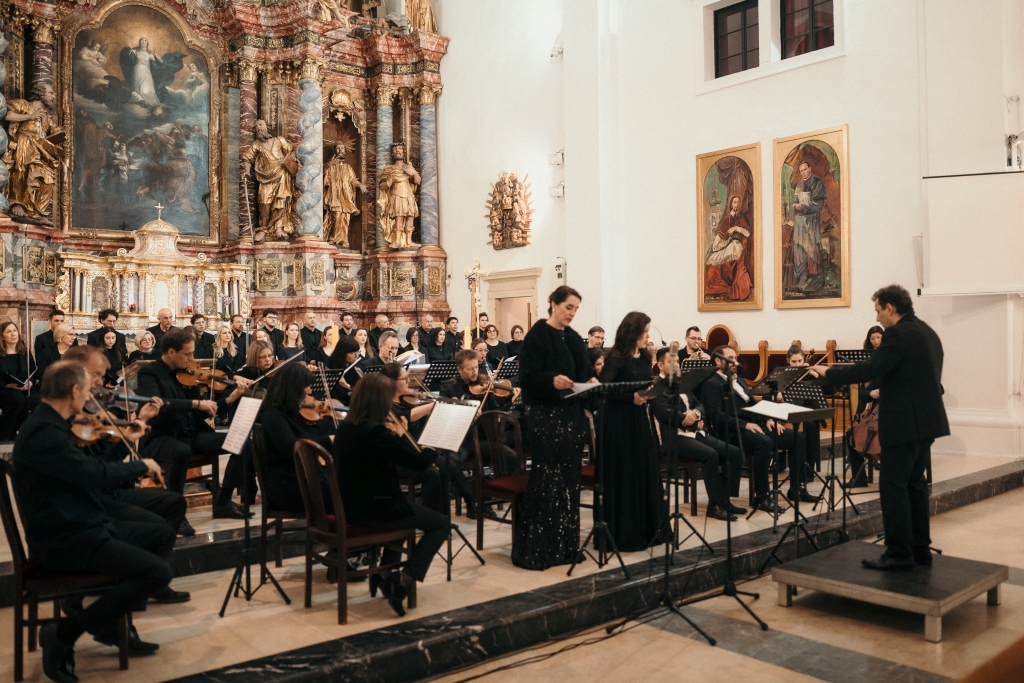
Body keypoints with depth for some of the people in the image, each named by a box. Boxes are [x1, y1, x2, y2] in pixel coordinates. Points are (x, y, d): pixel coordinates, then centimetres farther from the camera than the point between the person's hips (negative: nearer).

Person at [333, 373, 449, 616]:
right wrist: (403, 434, -5)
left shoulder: (345, 427, 2)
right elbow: (421, 462, -20)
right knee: (441, 524, 6)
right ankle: (402, 586, -2)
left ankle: (385, 576, 38)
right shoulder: (376, 431, -25)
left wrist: (395, 435, 4)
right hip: (372, 510, -9)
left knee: (402, 505, 36)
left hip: (351, 506, 9)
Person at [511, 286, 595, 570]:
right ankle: (534, 549, 2)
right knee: (546, 481, -6)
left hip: (572, 415, 8)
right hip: (546, 416, -8)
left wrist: (592, 383, -3)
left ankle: (564, 545, 21)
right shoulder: (537, 335, -9)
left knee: (569, 480, 11)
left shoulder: (574, 337, 15)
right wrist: (552, 380, -33)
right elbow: (528, 376, -16)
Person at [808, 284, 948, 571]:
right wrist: (885, 389, 25)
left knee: (893, 486, -5)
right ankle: (920, 548, 22)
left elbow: (869, 369, -24)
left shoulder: (899, 334, -17)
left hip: (905, 423, -10)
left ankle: (899, 554, -1)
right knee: (914, 483, 16)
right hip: (925, 419, 10)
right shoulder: (926, 332, 15)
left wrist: (828, 373, -15)